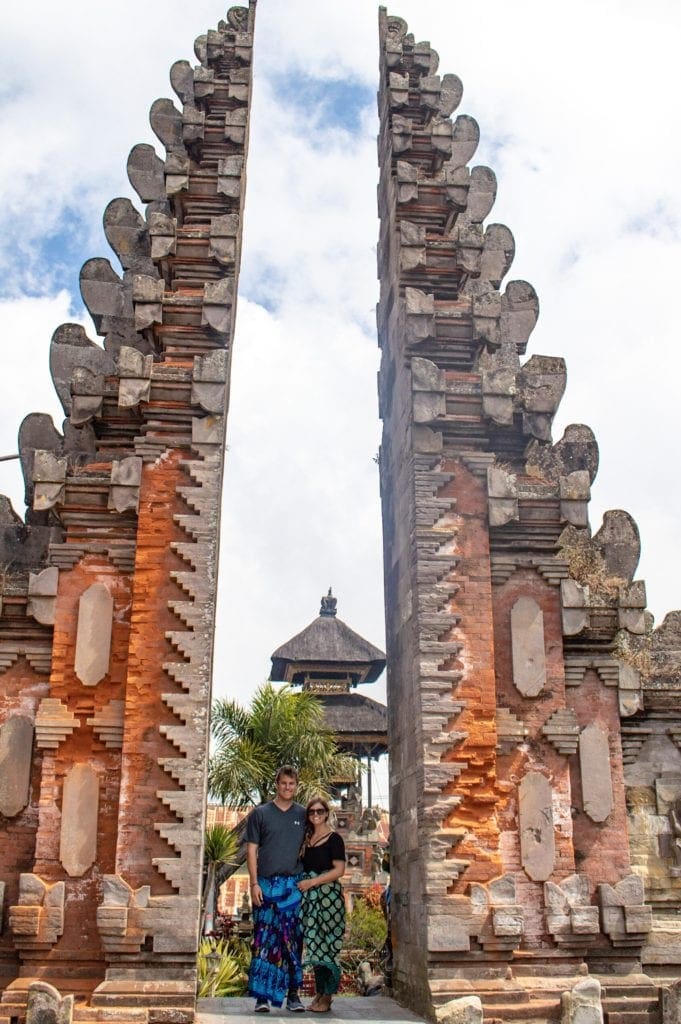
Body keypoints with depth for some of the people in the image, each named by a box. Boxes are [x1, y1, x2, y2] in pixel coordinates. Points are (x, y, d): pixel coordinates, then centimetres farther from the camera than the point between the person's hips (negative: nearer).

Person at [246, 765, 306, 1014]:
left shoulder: (303, 815, 10)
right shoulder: (260, 813, 5)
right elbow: (252, 850, 3)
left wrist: (307, 880, 5)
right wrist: (254, 883, -5)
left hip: (294, 884, 1)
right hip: (266, 884, -1)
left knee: (293, 940, 3)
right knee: (264, 939, -2)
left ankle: (293, 994, 12)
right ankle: (262, 996, 5)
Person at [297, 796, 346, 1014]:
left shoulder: (334, 838, -4)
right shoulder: (307, 838, 14)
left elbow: (339, 870, -11)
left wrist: (312, 882, -16)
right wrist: (301, 883, 4)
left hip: (328, 895, -6)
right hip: (310, 897, 6)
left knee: (327, 946, -5)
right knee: (314, 945, 7)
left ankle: (327, 997, 1)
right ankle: (319, 993, 16)